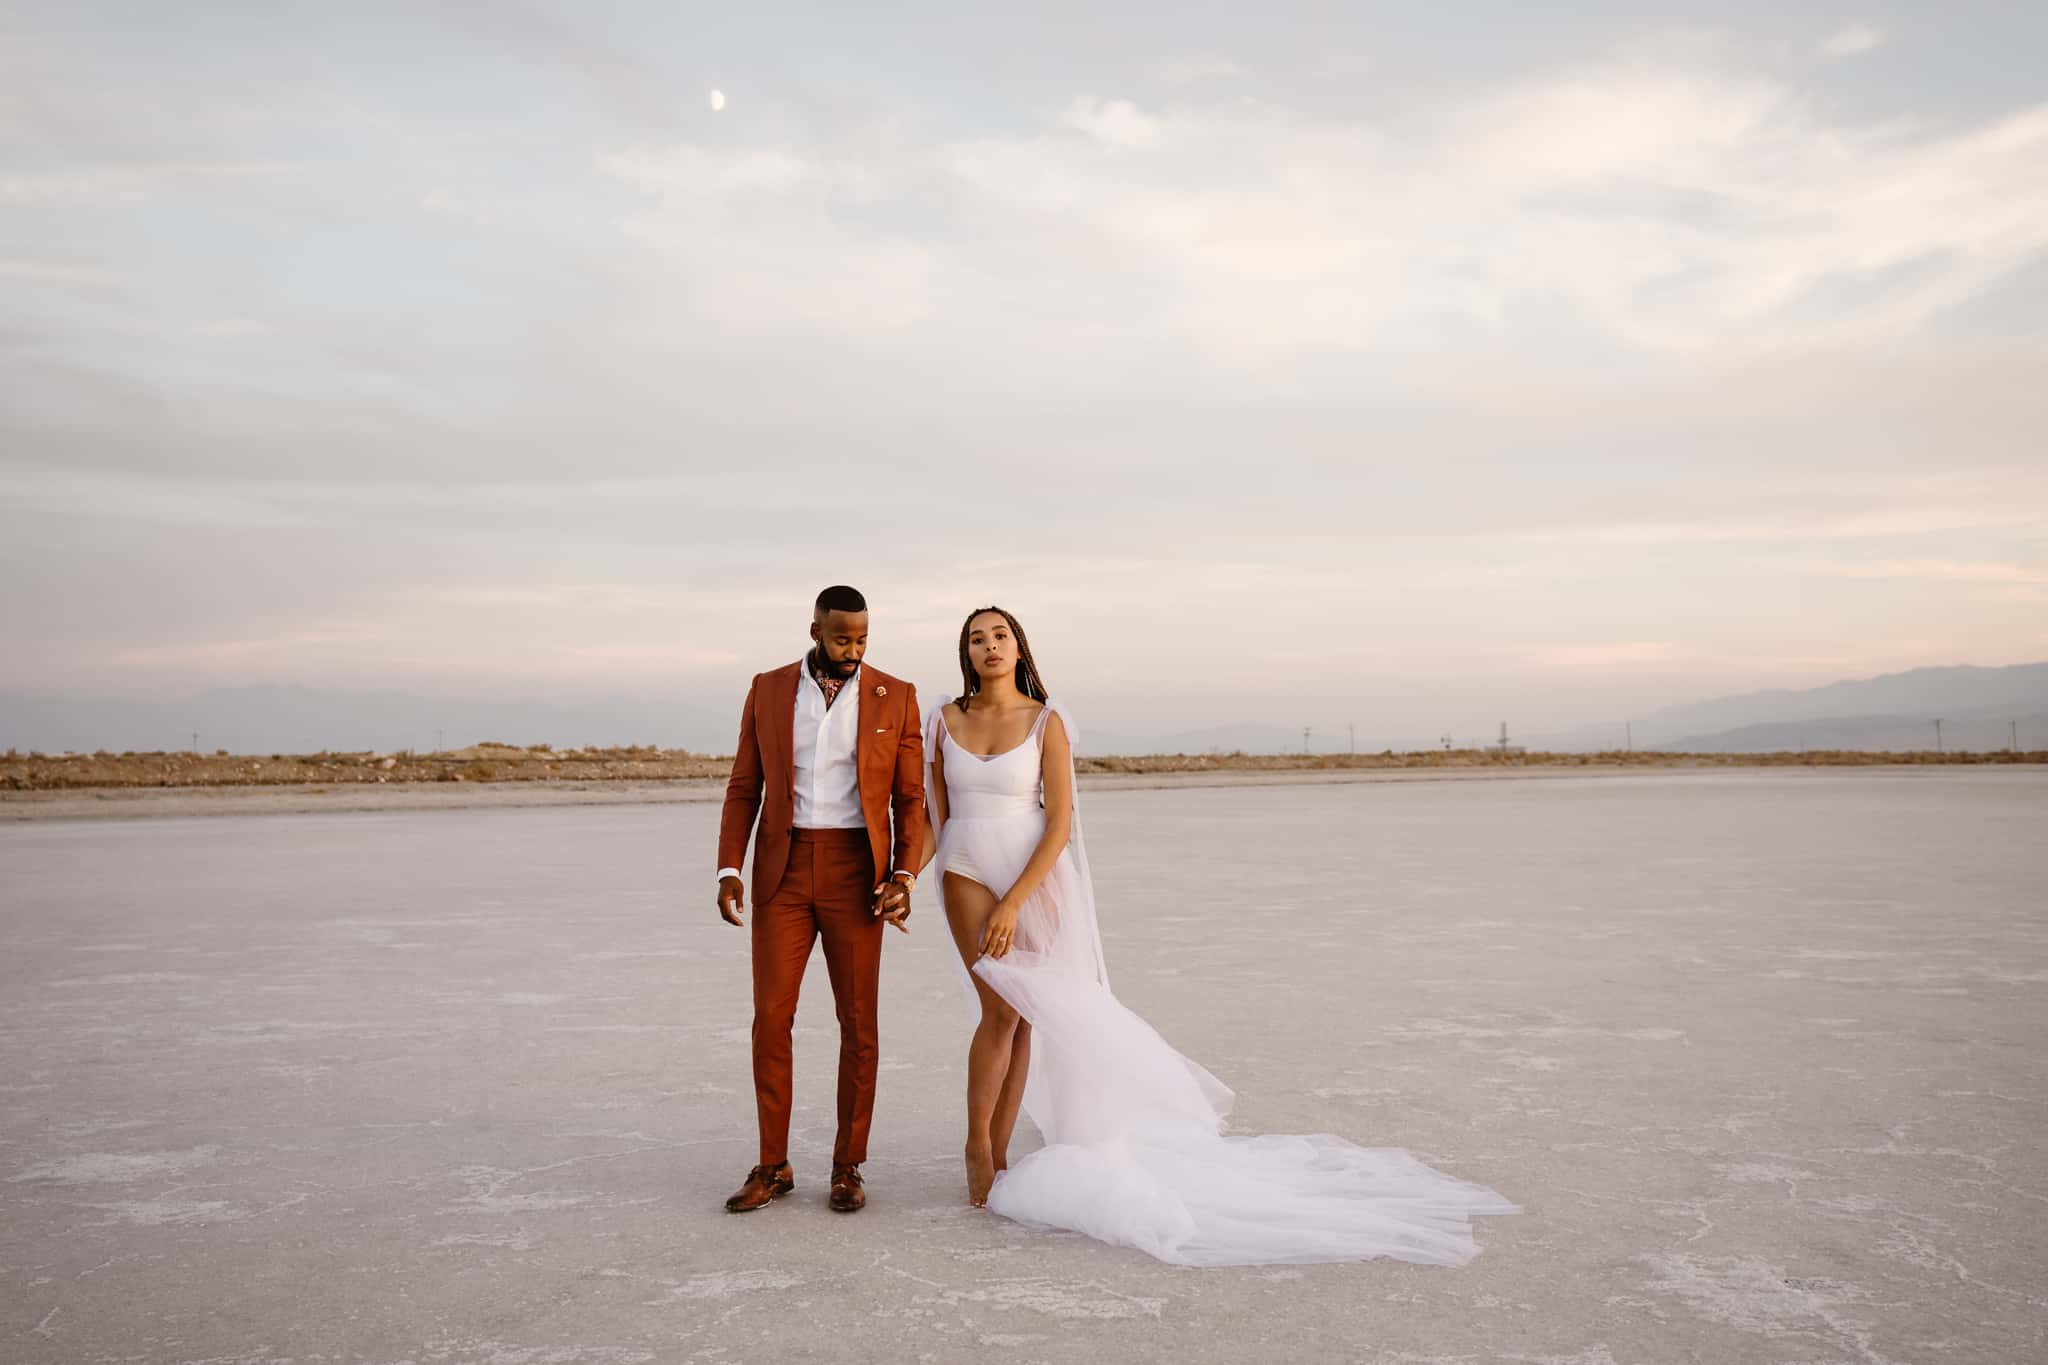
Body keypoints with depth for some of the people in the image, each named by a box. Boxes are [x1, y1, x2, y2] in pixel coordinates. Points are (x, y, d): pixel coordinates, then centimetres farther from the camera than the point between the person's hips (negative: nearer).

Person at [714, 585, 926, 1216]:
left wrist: (904, 877, -13)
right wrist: (729, 872, -7)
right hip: (783, 872, 1)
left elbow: (910, 800, 1)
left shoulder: (895, 698, 0)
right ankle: (772, 1167, 13)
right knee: (770, 1019, -1)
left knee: (858, 1023, 1)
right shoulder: (768, 690, 4)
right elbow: (744, 789, 5)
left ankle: (847, 1168, 15)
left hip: (856, 874, -1)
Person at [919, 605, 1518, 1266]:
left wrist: (1013, 902, -16)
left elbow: (1060, 823, -10)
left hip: (1035, 878, -1)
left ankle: (997, 1150, 14)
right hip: (969, 873, 1)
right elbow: (937, 808, 10)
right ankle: (979, 1142, 7)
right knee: (1001, 1008, -10)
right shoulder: (945, 719, 3)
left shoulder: (1046, 722, -6)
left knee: (1023, 1014, 1)